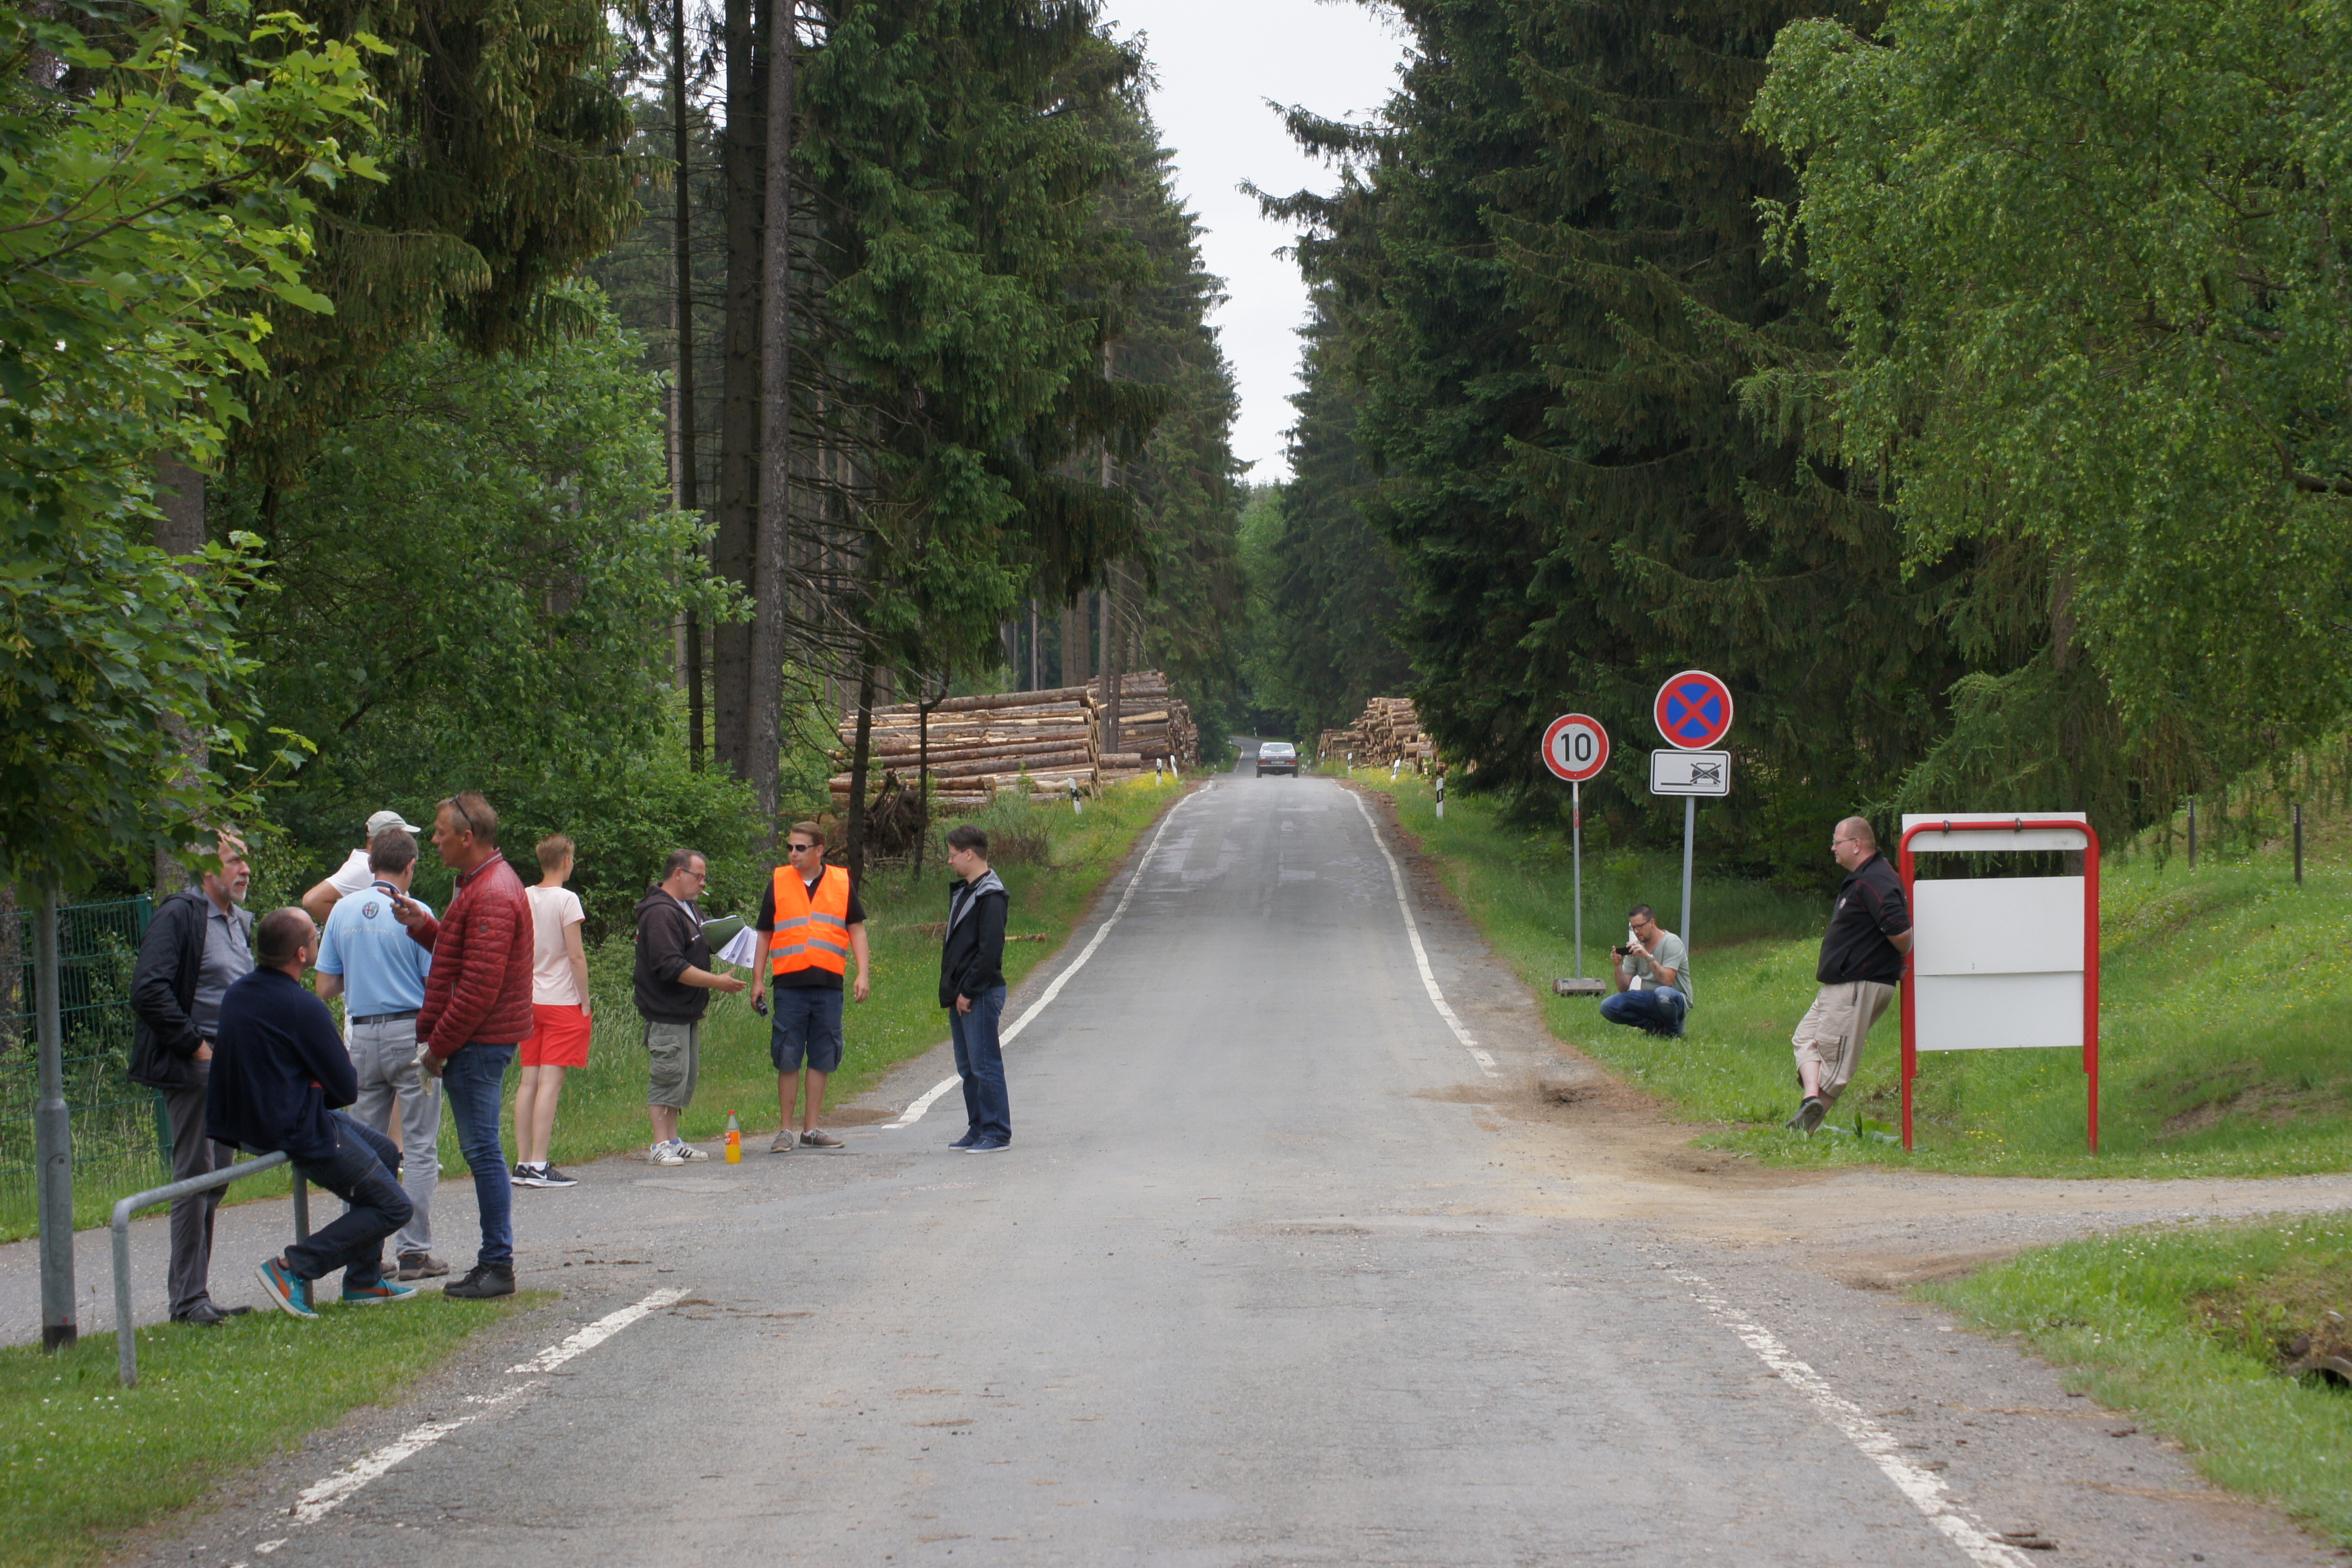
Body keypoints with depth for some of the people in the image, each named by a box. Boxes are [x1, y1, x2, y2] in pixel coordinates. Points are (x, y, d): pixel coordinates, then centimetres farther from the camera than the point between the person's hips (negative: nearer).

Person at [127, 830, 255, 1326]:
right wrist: (195, 1044, -17)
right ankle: (188, 1299, -5)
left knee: (214, 1182, 10)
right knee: (194, 1179, -8)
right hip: (191, 1069, -9)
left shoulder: (242, 922, 18)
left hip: (230, 1067, 9)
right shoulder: (179, 915, -10)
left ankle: (196, 1293, 15)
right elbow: (149, 992, -18)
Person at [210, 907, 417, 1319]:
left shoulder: (238, 993, 3)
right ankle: (293, 1267, -7)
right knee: (392, 1207, 2)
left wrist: (313, 1089, 6)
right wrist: (322, 1091, 5)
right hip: (299, 1133, -10)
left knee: (385, 1152, 27)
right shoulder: (302, 1008, -24)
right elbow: (347, 1089, -15)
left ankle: (364, 1281, 28)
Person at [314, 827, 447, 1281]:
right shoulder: (415, 913, -9)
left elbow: (326, 988, 5)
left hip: (362, 1036, 4)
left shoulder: (343, 911, 4)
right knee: (419, 1147, 1)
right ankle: (413, 1251, -1)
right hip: (411, 1034, -4)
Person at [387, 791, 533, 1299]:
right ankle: (493, 1262, 15)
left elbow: (480, 986, -22)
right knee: (481, 1150, 12)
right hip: (479, 1041, 11)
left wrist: (439, 1046, -17)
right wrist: (423, 927, 11)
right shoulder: (483, 885, 18)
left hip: (477, 1042, -11)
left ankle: (498, 1266, -4)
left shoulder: (491, 895, -17)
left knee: (482, 1150, -7)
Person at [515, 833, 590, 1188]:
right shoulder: (566, 900, -10)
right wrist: (585, 1002, -5)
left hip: (529, 1000, 6)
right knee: (550, 1081, -8)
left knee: (529, 1080, 7)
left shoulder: (523, 898, 8)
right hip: (562, 1000, -6)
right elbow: (576, 956, -12)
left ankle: (523, 1162, 6)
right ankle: (538, 1166, -12)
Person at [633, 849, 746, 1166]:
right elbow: (671, 967, -24)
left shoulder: (687, 909, 17)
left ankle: (673, 1140, 18)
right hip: (667, 1013, -10)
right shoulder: (660, 913, -17)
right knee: (669, 1076, -9)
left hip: (688, 1012, 10)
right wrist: (716, 982, -21)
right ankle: (662, 1144, -6)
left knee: (686, 1076, 12)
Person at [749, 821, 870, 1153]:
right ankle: (785, 1130, 6)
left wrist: (862, 974, -1)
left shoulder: (842, 883, 7)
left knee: (821, 1058, 5)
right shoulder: (778, 883, 6)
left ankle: (812, 1129, 14)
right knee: (788, 1059, 0)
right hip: (789, 984, -1)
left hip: (828, 984, 1)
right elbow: (764, 935, 11)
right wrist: (758, 980, 6)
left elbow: (857, 929, 10)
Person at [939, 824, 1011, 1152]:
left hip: (982, 995, -10)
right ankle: (978, 1129, 19)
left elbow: (990, 951, -20)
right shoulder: (961, 891, 17)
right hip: (962, 996, 10)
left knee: (985, 1065, -7)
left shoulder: (990, 897, -14)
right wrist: (952, 990, 12)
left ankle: (997, 1134, -3)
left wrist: (968, 991, -18)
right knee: (968, 1067, 13)